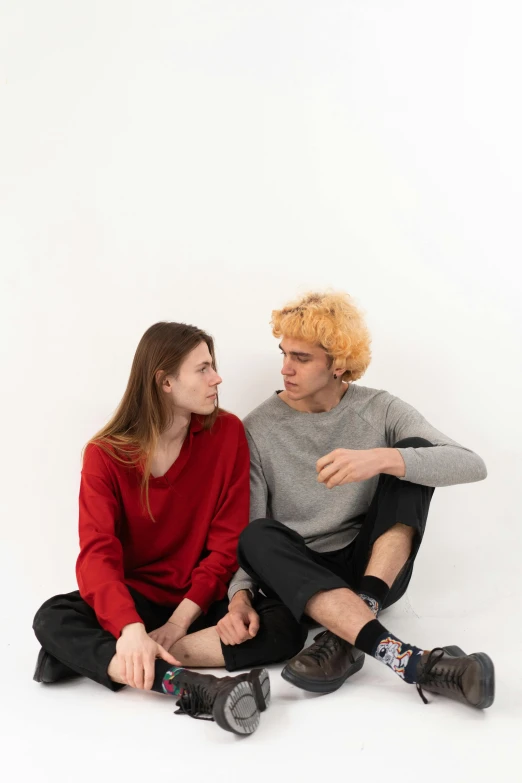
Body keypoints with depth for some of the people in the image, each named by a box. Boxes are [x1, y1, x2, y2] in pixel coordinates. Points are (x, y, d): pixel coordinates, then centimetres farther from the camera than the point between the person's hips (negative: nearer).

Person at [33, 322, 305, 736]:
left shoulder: (227, 432, -7)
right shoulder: (105, 453, -8)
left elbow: (227, 541, -8)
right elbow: (98, 554, -19)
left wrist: (178, 622, -19)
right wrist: (130, 629, -38)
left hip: (203, 601, 1)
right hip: (136, 599, 0)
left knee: (286, 623, -27)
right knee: (53, 620, -27)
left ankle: (93, 656, -26)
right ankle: (191, 688, -42)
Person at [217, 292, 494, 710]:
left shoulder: (380, 409, -4)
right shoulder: (259, 428, -4)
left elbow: (472, 465, -19)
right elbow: (244, 530, -8)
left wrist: (381, 459, -34)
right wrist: (240, 595, -28)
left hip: (375, 567, 1)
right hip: (298, 576, 0)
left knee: (413, 451, -20)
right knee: (259, 536, -33)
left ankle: (349, 635, -31)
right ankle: (408, 657, -44)